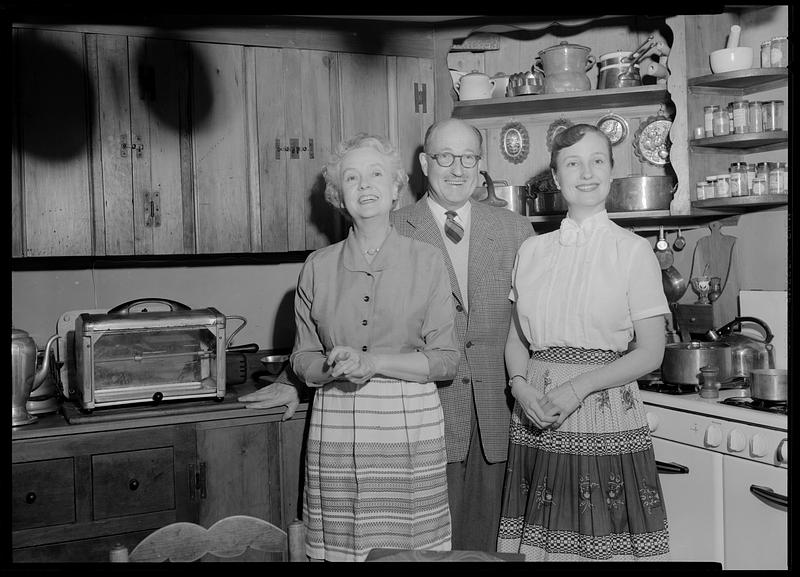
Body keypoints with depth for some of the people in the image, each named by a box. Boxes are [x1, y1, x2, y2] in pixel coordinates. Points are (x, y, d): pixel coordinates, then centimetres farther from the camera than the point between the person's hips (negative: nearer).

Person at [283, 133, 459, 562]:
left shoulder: (426, 261, 1)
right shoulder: (318, 267, 5)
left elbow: (446, 360, -1)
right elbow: (302, 358, 9)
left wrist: (373, 362, -14)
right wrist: (333, 368, -12)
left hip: (409, 424, -1)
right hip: (336, 425, 1)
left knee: (412, 546, 2)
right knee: (339, 549, 4)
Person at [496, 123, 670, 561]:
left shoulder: (634, 251, -1)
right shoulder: (532, 251, 9)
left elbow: (650, 352, -4)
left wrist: (580, 386, -15)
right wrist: (520, 385, -7)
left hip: (606, 420, -3)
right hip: (536, 420, 3)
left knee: (607, 545, 0)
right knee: (538, 541, 6)